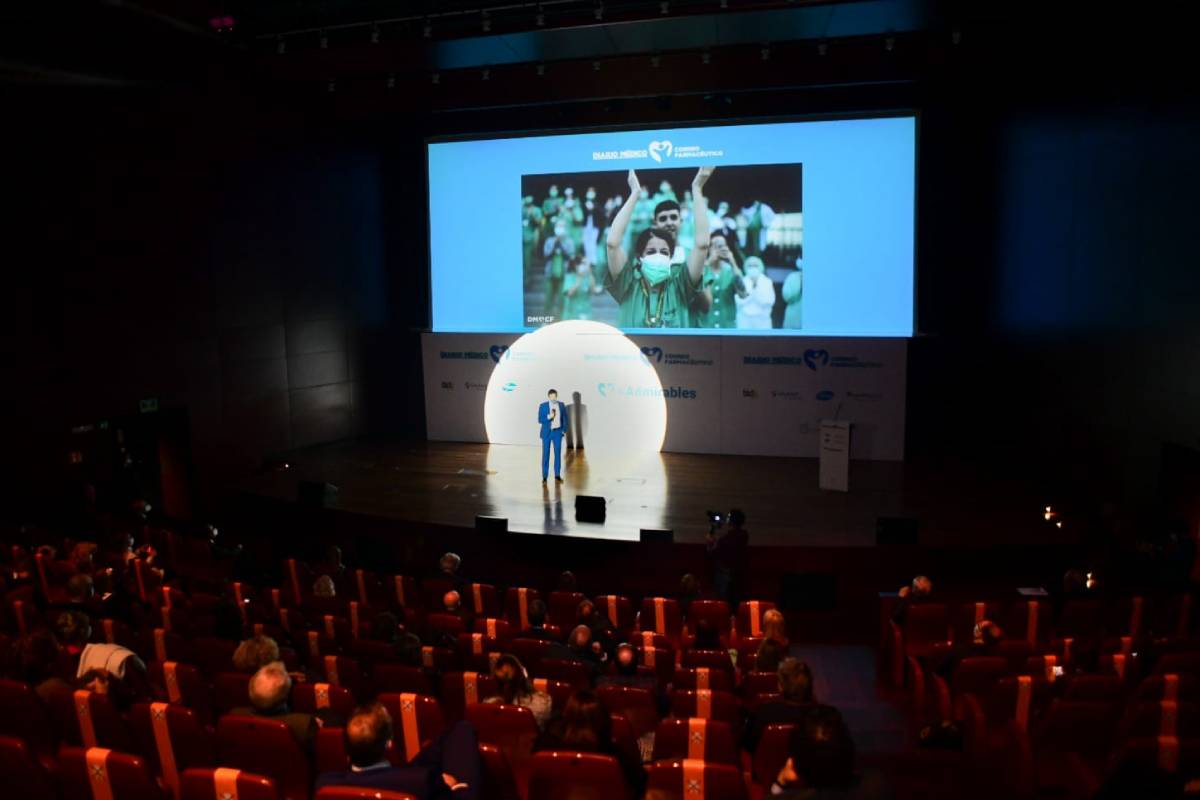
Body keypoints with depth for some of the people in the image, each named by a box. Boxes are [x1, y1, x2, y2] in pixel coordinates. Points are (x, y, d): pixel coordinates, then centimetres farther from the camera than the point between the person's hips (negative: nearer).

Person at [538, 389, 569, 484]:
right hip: (546, 432, -2)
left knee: (558, 453, -1)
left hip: (557, 432, 2)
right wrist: (548, 417, -23)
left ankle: (557, 476, 5)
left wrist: (564, 430, 2)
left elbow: (565, 418, 9)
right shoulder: (543, 406, -5)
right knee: (545, 454, 1)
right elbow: (540, 420, -7)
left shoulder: (561, 405, 3)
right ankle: (545, 476, 8)